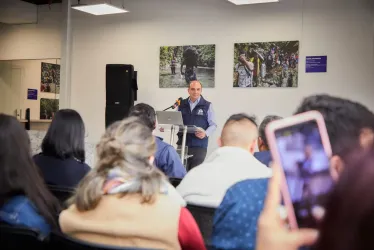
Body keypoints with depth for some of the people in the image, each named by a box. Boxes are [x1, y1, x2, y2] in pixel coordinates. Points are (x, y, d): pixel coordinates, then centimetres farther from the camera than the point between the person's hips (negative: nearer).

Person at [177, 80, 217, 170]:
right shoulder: (181, 105, 9)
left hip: (199, 144, -2)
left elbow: (213, 125, 1)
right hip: (182, 143, 2)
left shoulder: (207, 106, 1)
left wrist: (205, 133, -16)